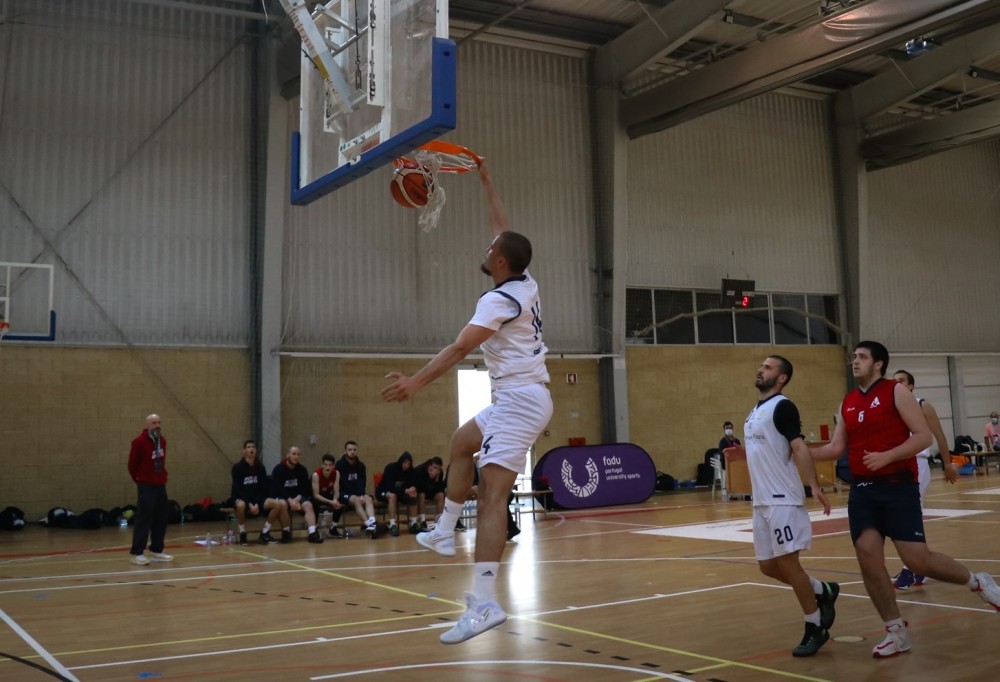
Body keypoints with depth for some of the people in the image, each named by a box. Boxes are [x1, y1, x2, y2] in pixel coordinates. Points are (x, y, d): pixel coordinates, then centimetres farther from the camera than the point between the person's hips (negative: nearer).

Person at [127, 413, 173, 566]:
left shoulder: (162, 440, 9)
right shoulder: (139, 441, -12)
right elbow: (132, 464, -5)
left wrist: (162, 477, 13)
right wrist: (139, 480, 6)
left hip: (160, 485, 7)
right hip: (146, 486, -7)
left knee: (161, 518, 10)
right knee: (143, 519, -8)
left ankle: (156, 551, 19)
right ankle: (137, 553, -4)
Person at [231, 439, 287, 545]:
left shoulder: (260, 466, 3)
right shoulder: (237, 467, -9)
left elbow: (263, 488, 2)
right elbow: (237, 489, -13)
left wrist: (257, 503, -14)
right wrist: (250, 504, -23)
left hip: (257, 498, 4)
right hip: (241, 498, -4)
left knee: (278, 504, -20)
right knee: (241, 505, -41)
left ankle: (264, 533, -7)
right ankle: (242, 533, -19)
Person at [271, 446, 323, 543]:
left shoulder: (302, 470, 5)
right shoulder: (278, 469, -6)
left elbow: (306, 488, 0)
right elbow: (277, 489, -15)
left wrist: (297, 499, -19)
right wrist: (290, 500, -27)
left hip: (298, 497, 3)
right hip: (282, 497, -3)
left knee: (308, 505, -26)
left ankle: (312, 533, -38)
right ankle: (286, 531, -21)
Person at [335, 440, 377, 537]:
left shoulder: (360, 465, 8)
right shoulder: (340, 464, -7)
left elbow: (362, 482, -1)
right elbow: (343, 484, -14)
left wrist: (361, 495, -21)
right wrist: (357, 495, -20)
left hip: (358, 493, 4)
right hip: (344, 493, -4)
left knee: (368, 498, -27)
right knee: (356, 500, -34)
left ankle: (372, 523, -49)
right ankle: (368, 525, -48)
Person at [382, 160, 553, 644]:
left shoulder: (499, 299, -15)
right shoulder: (526, 283, 9)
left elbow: (460, 348, -25)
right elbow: (503, 229, 23)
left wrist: (416, 382, -29)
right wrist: (486, 182, 30)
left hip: (519, 400, -10)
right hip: (518, 398, 10)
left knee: (491, 495, -18)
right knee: (462, 443, 29)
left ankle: (484, 603, -26)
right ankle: (445, 532, 31)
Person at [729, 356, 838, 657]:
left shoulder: (782, 406, -11)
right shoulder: (755, 411, 17)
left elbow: (798, 447, -21)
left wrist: (814, 486, -29)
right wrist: (741, 452, 12)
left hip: (783, 499, -9)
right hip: (762, 501, 9)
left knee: (787, 564, -5)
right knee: (768, 566, 11)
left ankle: (815, 628, 9)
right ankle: (823, 591, 29)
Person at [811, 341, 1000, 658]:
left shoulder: (896, 392, -5)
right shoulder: (847, 403, 13)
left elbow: (924, 436, -10)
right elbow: (836, 448, 16)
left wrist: (887, 456, -21)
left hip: (898, 487, -6)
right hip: (862, 491, 6)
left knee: (917, 559, -9)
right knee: (869, 562, -2)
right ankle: (896, 632, 10)